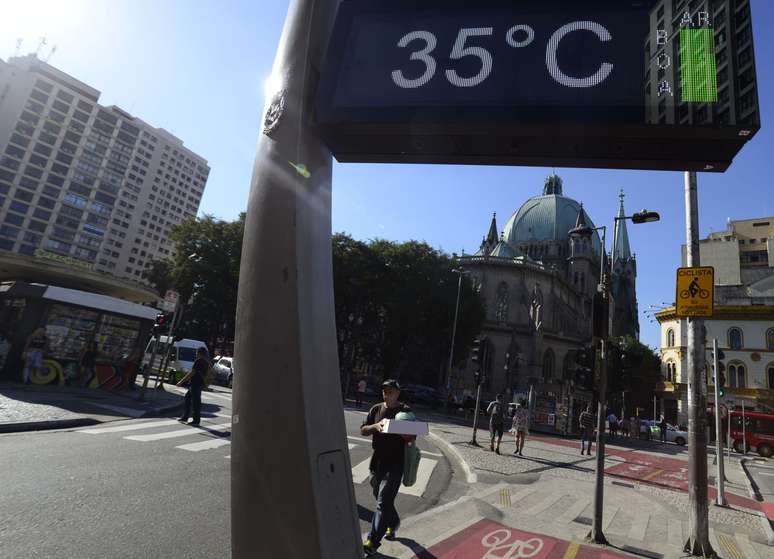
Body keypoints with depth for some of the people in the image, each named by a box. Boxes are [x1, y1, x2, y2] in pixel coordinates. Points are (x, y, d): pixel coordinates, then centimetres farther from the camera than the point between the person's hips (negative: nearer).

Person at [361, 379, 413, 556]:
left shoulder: (406, 411, -6)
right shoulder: (376, 409, 6)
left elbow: (411, 437, -7)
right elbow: (363, 430, 4)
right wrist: (376, 426, -15)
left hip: (395, 462, -5)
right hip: (377, 460, 5)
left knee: (383, 502, -7)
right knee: (381, 499, 19)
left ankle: (373, 542, 0)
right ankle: (393, 523, 44)